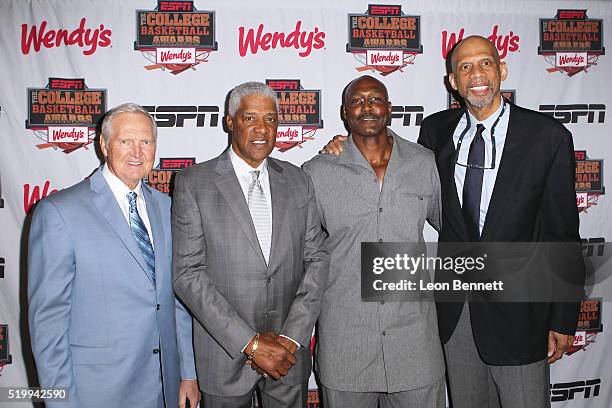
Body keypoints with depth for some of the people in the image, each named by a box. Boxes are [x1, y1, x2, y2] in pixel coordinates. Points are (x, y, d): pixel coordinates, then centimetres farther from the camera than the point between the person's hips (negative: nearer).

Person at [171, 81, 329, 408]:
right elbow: (187, 274, -12)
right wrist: (250, 342, -16)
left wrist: (291, 337, -10)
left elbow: (317, 259, 1)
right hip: (224, 354, -2)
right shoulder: (193, 183, -7)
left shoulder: (297, 181, 3)